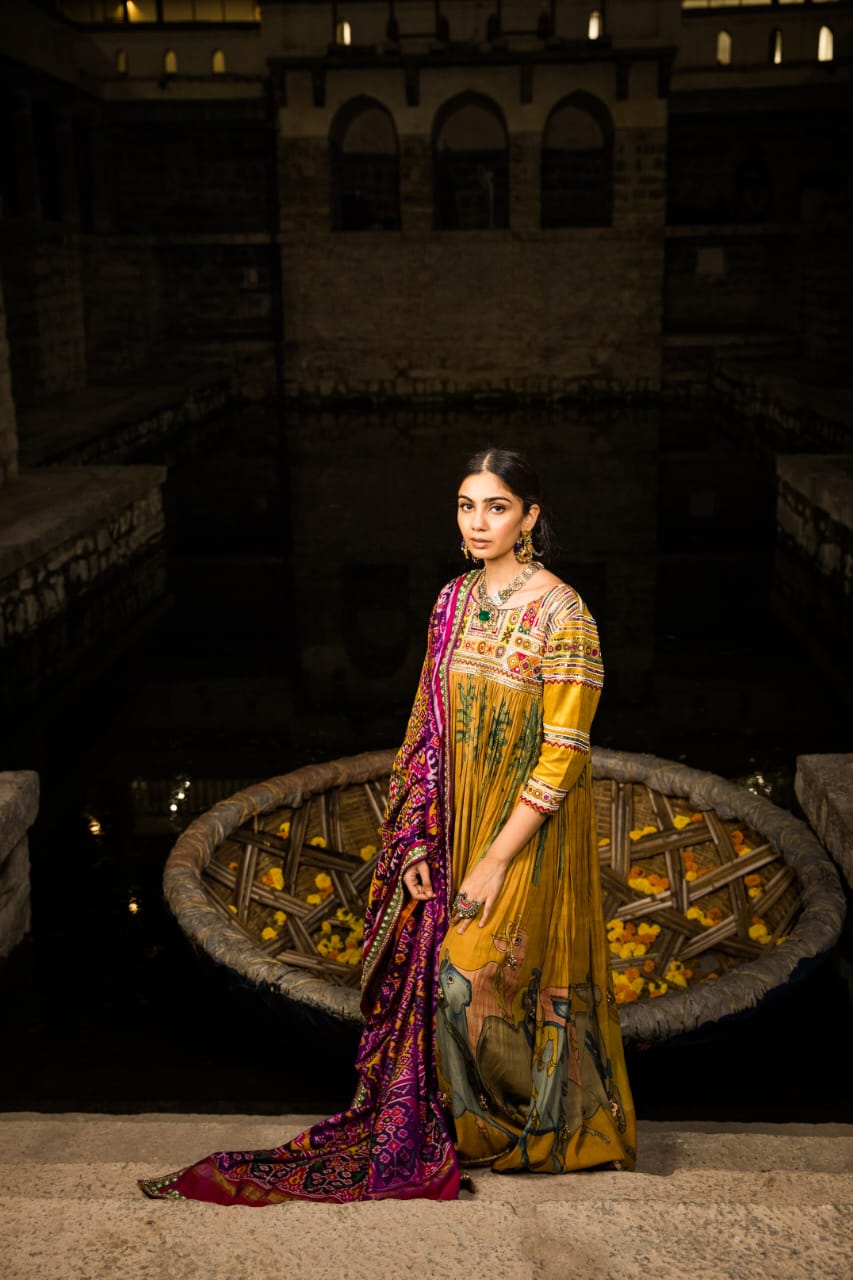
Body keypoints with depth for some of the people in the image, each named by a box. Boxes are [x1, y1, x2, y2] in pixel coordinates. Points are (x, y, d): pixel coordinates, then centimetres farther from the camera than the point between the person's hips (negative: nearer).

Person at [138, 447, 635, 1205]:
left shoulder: (561, 614, -16)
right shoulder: (454, 602, 5)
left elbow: (564, 754, -18)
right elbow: (430, 725, 9)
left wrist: (496, 861, -17)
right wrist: (417, 841, 3)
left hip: (527, 840, -6)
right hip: (455, 831, 6)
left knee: (476, 985, -5)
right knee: (433, 980, 11)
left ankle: (544, 1128, 22)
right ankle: (433, 1134, 30)